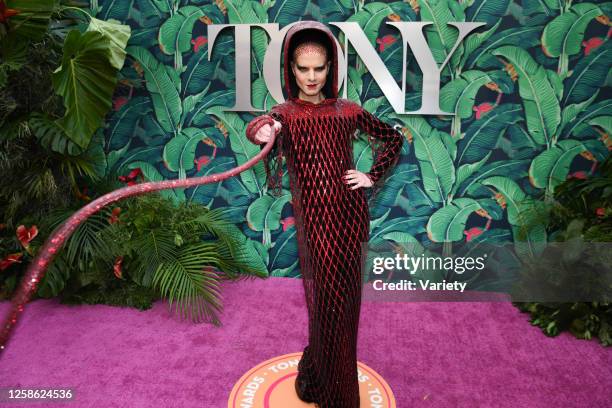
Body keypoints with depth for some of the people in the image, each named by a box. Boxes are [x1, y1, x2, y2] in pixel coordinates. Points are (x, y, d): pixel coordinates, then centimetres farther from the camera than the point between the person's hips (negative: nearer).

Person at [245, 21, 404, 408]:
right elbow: (258, 126, -23)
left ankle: (315, 373, 36)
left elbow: (394, 137, 19)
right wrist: (262, 129, -46)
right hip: (314, 217, -3)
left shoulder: (348, 110, 8)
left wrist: (373, 176, 6)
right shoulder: (285, 113, 1)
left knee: (344, 300, 10)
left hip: (349, 213, 3)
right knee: (328, 302, 2)